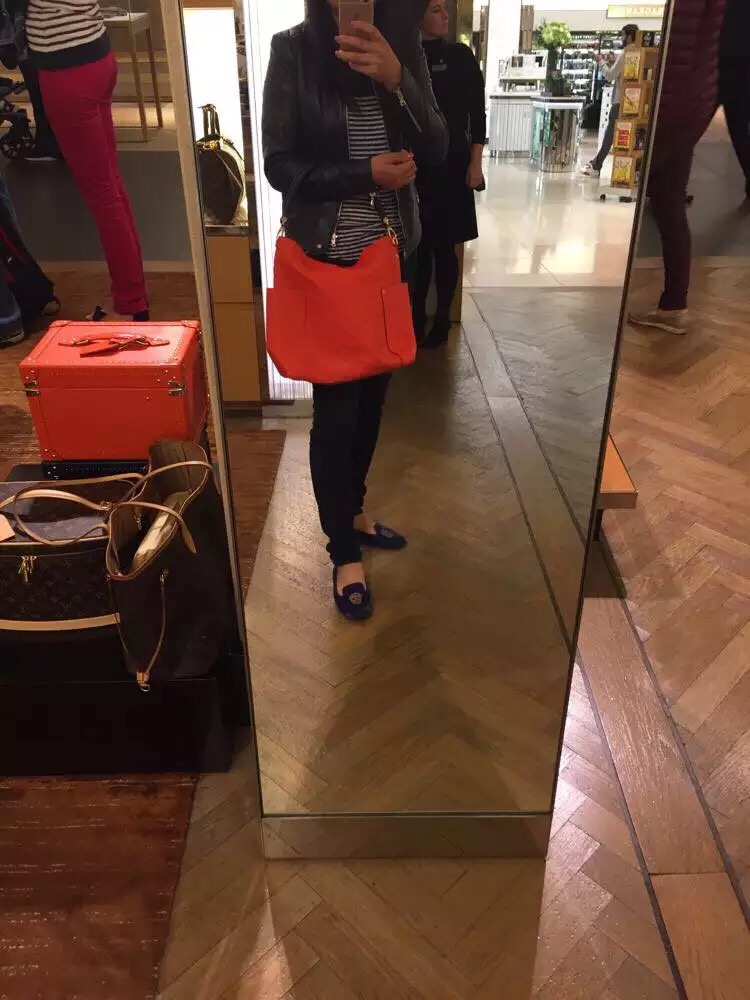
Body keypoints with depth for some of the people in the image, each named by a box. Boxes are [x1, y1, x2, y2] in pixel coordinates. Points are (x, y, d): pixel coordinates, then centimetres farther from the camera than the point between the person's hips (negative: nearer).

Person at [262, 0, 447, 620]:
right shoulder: (294, 50, -8)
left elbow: (435, 149, -7)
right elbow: (279, 165, -9)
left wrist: (396, 80, -23)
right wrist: (365, 175, -19)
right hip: (326, 257, -4)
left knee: (373, 392, 14)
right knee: (335, 405, 0)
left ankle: (353, 509, 35)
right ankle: (344, 552, 14)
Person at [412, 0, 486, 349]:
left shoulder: (460, 56, 1)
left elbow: (477, 113, -1)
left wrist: (475, 163, -8)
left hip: (451, 163, -1)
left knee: (443, 245, 2)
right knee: (418, 244, 7)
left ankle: (442, 319, 14)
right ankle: (417, 314, 22)